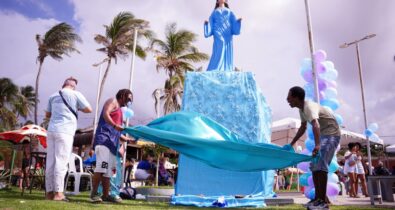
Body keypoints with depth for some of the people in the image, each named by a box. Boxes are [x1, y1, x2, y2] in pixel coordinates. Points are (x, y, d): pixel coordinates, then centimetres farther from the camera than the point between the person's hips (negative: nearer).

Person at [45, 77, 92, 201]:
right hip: (65, 131, -5)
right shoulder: (76, 94, 2)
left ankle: (49, 191, 8)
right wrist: (78, 108, 18)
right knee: (61, 161, -7)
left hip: (51, 130, 6)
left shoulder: (53, 96, 17)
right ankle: (58, 192, -9)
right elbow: (89, 109, 2)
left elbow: (47, 115, 24)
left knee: (50, 161, 6)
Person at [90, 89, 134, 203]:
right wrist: (115, 125, -27)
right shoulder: (113, 101, 7)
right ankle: (94, 193, -11)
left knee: (108, 170, 6)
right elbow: (105, 114, -14)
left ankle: (106, 195, 8)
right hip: (104, 139, -9)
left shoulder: (119, 110, 30)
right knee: (101, 167, -17)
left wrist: (129, 139, 23)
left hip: (111, 143, 9)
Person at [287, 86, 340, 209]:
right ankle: (318, 198, 13)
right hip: (323, 135, 10)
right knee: (314, 165, 8)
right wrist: (291, 144, 21)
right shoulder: (301, 109, 3)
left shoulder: (309, 107, -27)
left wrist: (317, 145, -61)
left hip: (331, 134, -10)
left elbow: (316, 125, -46)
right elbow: (303, 128, 17)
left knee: (320, 164, -20)